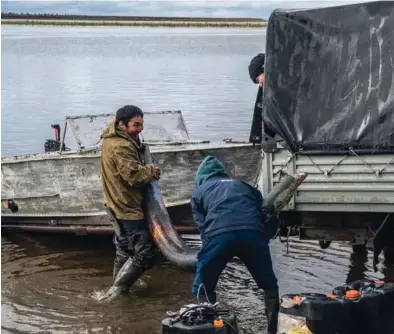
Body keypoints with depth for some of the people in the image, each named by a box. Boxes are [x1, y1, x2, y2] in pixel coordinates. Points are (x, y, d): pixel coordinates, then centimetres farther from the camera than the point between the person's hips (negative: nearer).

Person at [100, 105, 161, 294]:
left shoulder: (114, 138, 8)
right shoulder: (121, 147, -26)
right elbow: (134, 175, -30)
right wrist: (151, 171, -12)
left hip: (120, 204, 11)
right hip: (128, 206, -11)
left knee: (125, 247, 23)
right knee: (145, 254, -6)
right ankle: (119, 288, -1)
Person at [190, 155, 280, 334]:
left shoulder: (199, 191, 31)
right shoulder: (244, 186, 38)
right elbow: (265, 215, 32)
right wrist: (264, 237, 42)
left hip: (219, 234, -2)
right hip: (253, 232, 2)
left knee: (203, 288, 17)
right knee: (269, 286, 21)